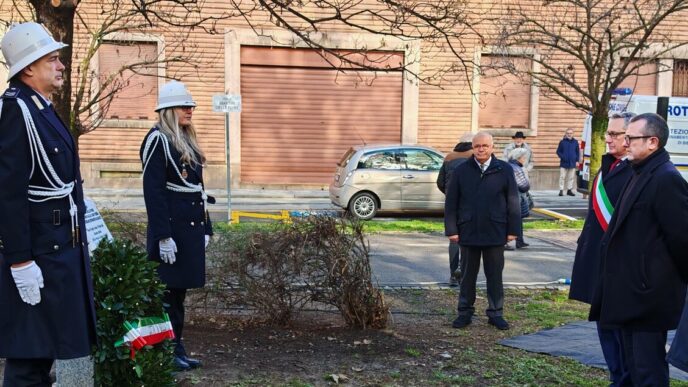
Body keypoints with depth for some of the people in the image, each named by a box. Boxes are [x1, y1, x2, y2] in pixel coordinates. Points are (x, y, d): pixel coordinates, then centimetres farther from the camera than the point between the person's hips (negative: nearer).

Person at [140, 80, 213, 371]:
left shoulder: (187, 140, 16)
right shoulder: (157, 139, -10)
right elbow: (153, 191, -17)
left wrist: (205, 227, 16)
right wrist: (163, 236, -21)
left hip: (191, 226, 9)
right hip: (172, 227, -8)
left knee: (180, 289, 13)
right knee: (168, 290, 0)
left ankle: (177, 347, 22)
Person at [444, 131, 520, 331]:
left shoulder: (504, 170, 0)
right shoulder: (461, 171, 2)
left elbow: (513, 202, 1)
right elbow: (451, 203, 2)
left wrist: (513, 229, -2)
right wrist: (451, 230, -3)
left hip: (495, 233, -1)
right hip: (468, 233, 1)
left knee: (495, 275, 9)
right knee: (468, 275, 11)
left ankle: (496, 313, 20)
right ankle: (465, 312, 21)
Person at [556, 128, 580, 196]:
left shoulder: (575, 142, 7)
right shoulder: (562, 142, 0)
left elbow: (578, 152, 14)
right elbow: (558, 151, 4)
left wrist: (577, 159, 2)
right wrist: (562, 157, -11)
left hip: (572, 163, 3)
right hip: (564, 163, -3)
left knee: (571, 178, 9)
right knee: (562, 177, -2)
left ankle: (569, 190, 18)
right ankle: (561, 190, 2)